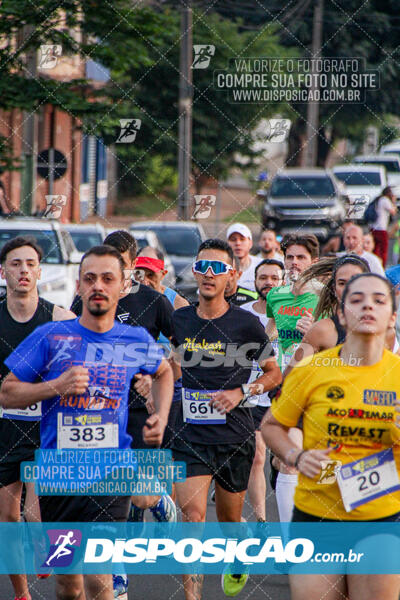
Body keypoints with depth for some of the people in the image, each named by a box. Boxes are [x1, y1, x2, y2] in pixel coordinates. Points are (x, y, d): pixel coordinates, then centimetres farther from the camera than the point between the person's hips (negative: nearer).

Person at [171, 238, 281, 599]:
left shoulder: (246, 324, -6)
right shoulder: (179, 321, 2)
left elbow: (274, 374, 3)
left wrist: (241, 392, -11)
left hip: (235, 437, -1)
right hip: (189, 437, 1)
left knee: (229, 519, 15)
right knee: (193, 516, -15)